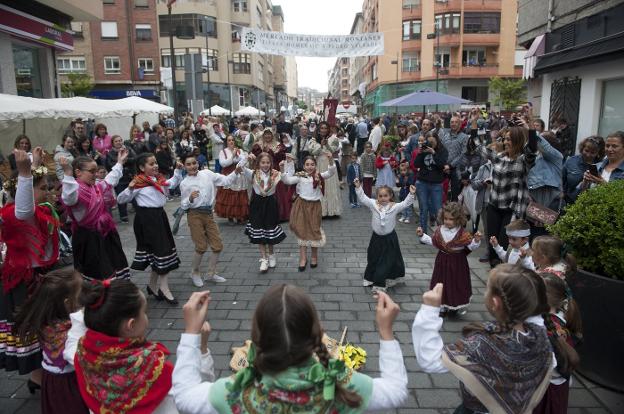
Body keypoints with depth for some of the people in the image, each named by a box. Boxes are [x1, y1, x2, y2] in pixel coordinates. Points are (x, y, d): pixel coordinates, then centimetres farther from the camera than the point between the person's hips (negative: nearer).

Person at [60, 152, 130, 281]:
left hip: (104, 234, 9)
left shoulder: (96, 187, 11)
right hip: (88, 238, -9)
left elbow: (111, 179, 28)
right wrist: (68, 174, -49)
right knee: (94, 271, -2)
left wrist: (119, 162, 31)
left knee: (113, 267, 17)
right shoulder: (75, 189, -17)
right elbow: (68, 199, -40)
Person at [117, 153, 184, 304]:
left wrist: (178, 170, 15)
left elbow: (173, 183, 28)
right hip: (146, 218, -8)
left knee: (157, 251, 14)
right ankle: (163, 288, 3)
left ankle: (153, 285, 28)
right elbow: (120, 199, -12)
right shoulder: (138, 183, -13)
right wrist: (130, 189, -28)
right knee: (160, 250, -7)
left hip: (159, 216, 8)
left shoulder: (159, 180, 9)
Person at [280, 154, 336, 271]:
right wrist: (282, 170, -24)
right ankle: (303, 258, 15)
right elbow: (287, 180, -10)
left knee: (314, 230, 9)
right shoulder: (300, 176, -1)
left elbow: (332, 172, -16)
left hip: (314, 206, 0)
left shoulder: (319, 176, -2)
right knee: (301, 231, 4)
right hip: (302, 205, 0)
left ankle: (314, 256, 31)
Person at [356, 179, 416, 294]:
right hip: (376, 237, 2)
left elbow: (405, 203, -17)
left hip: (390, 238, -2)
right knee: (373, 259, 15)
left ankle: (390, 279, 24)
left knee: (389, 260, 6)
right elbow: (362, 198, -5)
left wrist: (411, 194, -32)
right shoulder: (373, 204, -7)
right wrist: (358, 187, -15)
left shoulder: (395, 207, -11)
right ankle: (370, 279, 33)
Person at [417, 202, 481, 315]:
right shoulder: (439, 230, -3)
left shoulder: (462, 234, -16)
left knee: (457, 283, 8)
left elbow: (472, 246, -16)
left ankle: (457, 306, 28)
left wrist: (476, 240, -34)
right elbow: (432, 241, 11)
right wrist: (422, 235, 5)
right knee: (442, 282, 12)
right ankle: (443, 305, 29)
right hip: (442, 261, 4)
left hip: (457, 263, -4)